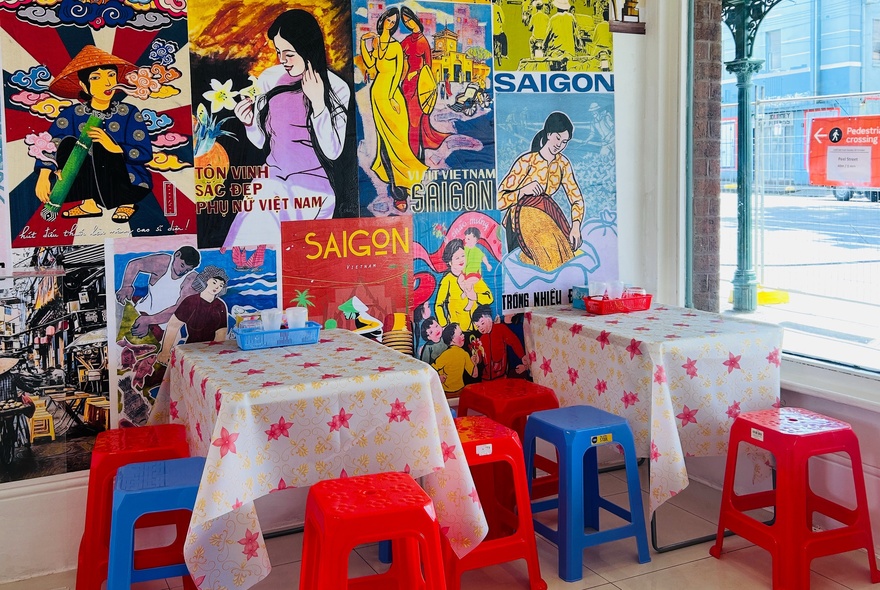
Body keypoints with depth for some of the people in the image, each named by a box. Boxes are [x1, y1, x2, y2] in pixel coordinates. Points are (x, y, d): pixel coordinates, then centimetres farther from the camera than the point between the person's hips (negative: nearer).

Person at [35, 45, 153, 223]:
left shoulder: (130, 114, -6)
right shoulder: (71, 115, -2)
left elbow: (145, 154, -15)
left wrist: (114, 147, -30)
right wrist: (44, 176, -26)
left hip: (128, 183, -2)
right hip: (90, 184, 2)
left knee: (98, 145, -25)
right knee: (68, 143, -16)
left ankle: (127, 203, -6)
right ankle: (89, 203, -12)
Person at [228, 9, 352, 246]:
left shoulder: (336, 89, -8)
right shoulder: (269, 78, 0)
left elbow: (332, 151, -13)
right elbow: (260, 141, 9)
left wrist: (318, 102, -20)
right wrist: (249, 122, -12)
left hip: (312, 189, -3)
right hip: (273, 180, 3)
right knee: (248, 241, -9)